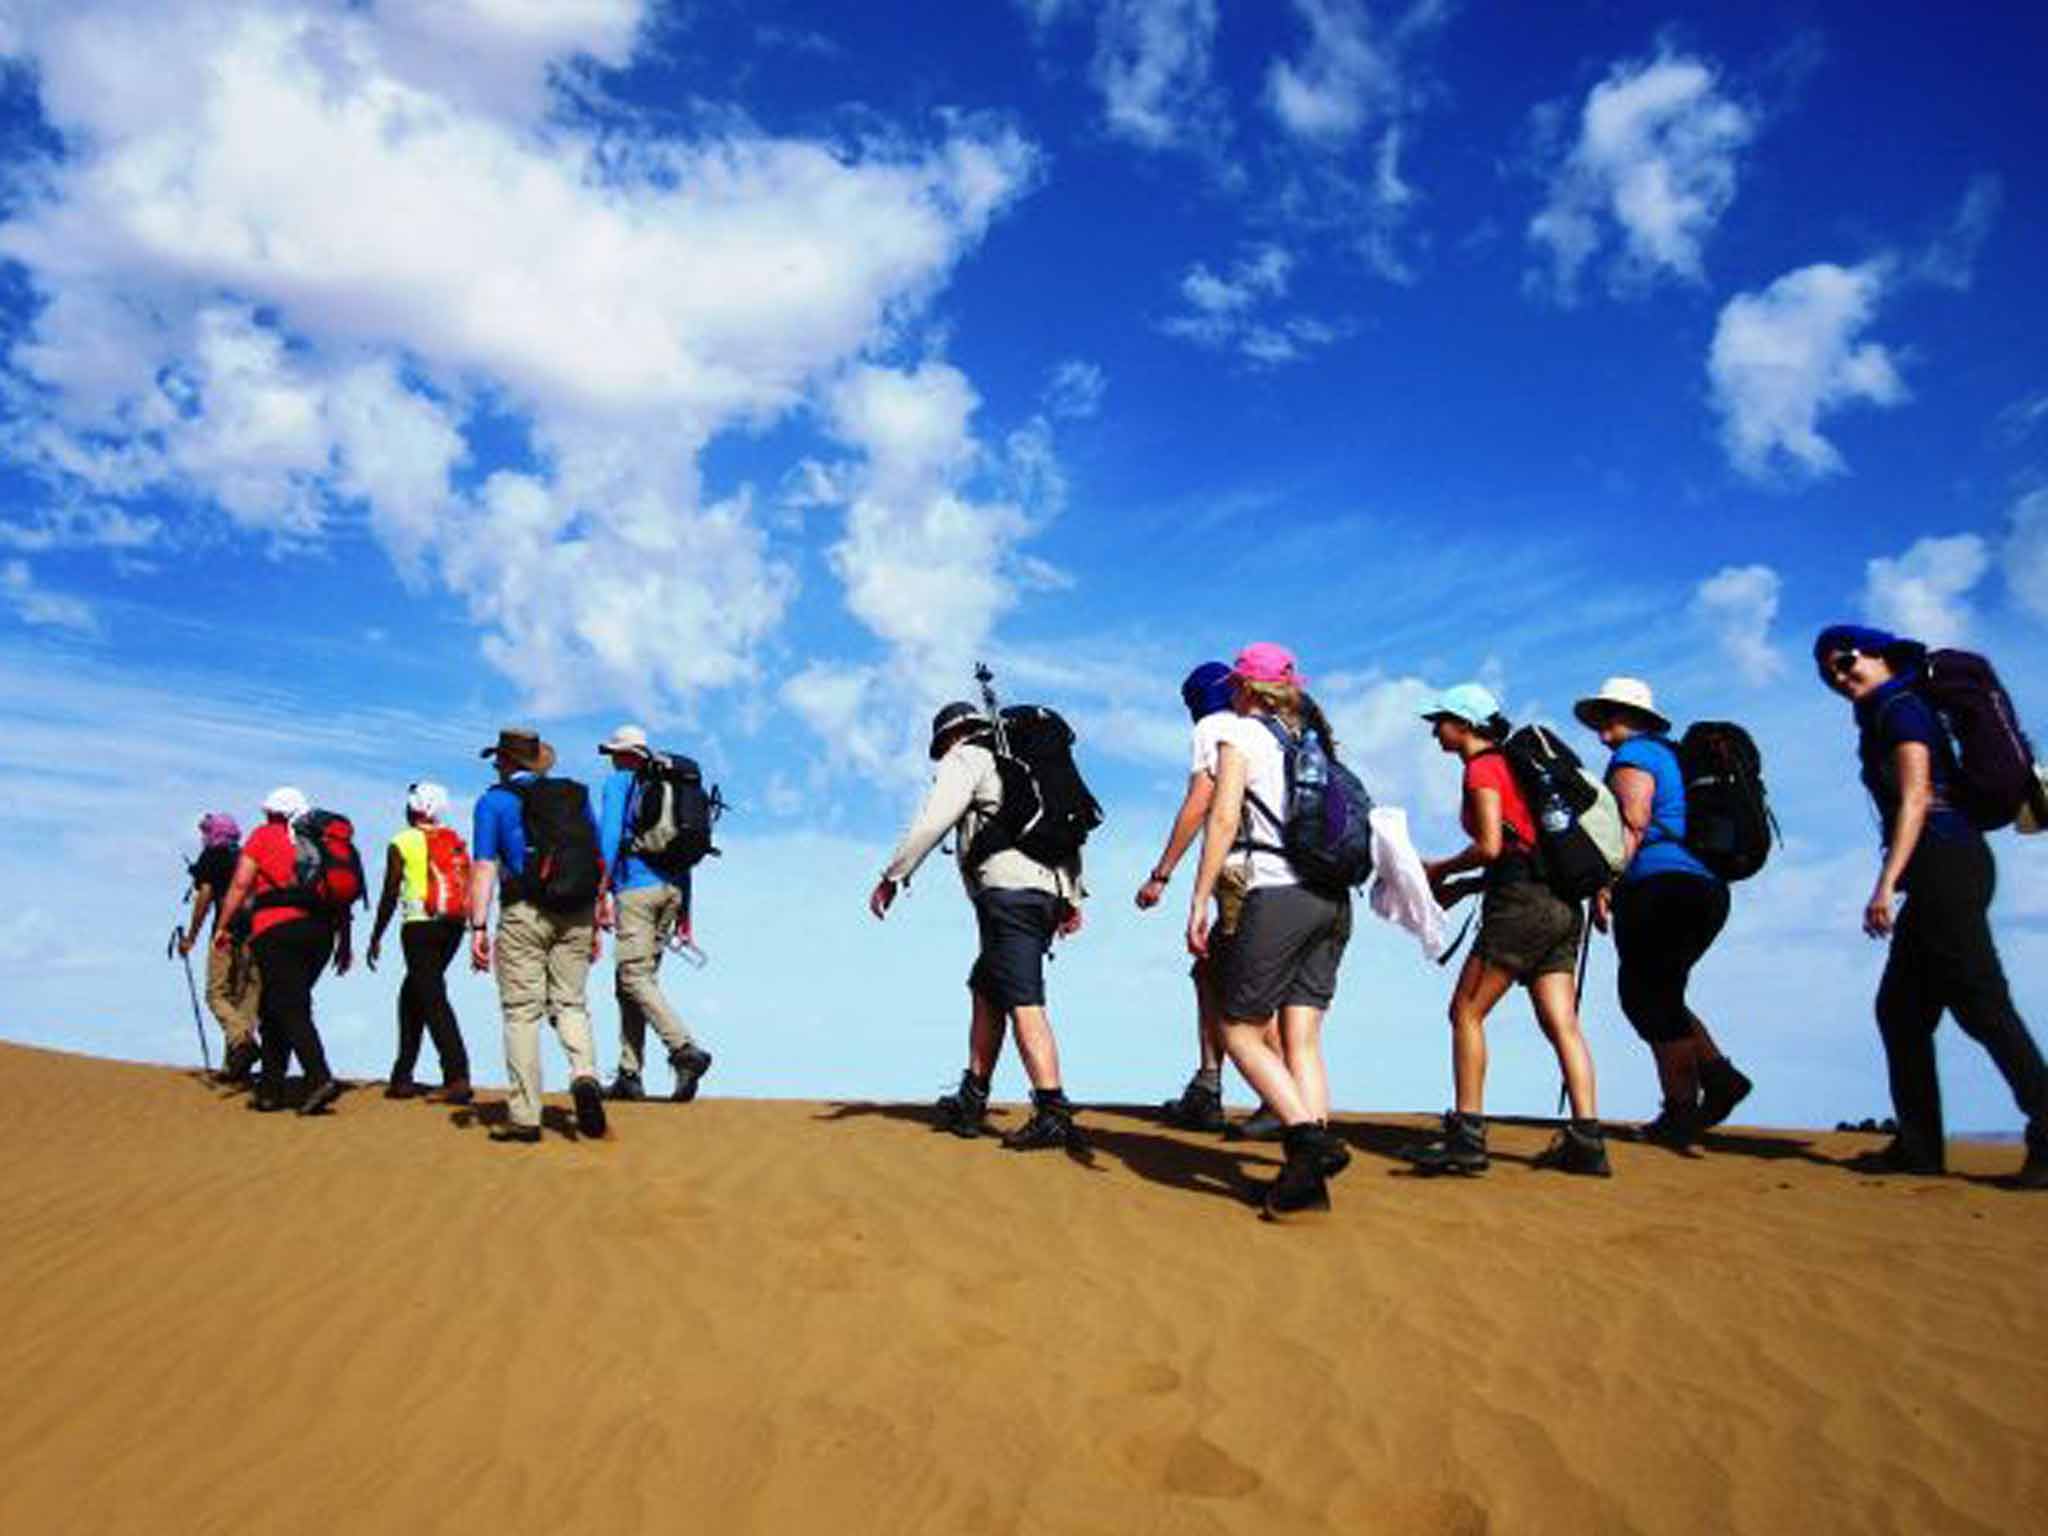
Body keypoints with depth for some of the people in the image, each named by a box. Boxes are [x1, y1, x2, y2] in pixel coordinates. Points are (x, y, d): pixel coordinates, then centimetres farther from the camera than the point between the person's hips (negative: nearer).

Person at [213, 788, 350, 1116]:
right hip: (320, 930, 5)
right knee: (275, 1009, 16)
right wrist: (345, 941, 17)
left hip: (278, 929, -5)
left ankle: (321, 1079, -25)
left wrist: (223, 927, 10)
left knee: (290, 1009, -8)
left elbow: (240, 885, 2)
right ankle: (270, 1089, 15)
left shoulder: (263, 836, 8)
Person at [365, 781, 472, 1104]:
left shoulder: (402, 844, -1)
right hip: (453, 925, 6)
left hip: (420, 926, -6)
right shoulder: (456, 841, 13)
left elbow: (390, 896, -2)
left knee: (433, 1000, -8)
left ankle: (457, 1077, -19)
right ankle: (402, 1075, 22)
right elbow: (469, 889, 10)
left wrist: (376, 938, 6)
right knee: (412, 993, 20)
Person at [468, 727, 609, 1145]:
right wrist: (596, 924, 17)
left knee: (521, 1012, 2)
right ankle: (584, 1074, -14)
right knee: (570, 1004, 12)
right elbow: (600, 862, 13)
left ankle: (524, 1117, 2)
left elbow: (484, 868, -5)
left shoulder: (494, 800, 4)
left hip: (525, 913, -3)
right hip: (577, 914, 3)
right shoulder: (576, 795, 15)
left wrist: (478, 928, -8)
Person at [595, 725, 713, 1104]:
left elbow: (609, 836, -9)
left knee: (633, 977, -11)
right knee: (639, 976, 10)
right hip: (671, 888, 7)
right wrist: (684, 907, 20)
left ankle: (686, 1050, -26)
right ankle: (630, 1075, 8)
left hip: (636, 887, -7)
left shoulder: (618, 782, 3)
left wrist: (599, 892, -13)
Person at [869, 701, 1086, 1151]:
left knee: (1023, 1003, -13)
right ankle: (971, 1104, 19)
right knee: (985, 991, 17)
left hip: (1008, 891, -9)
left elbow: (931, 822, -8)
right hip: (1049, 891, 9)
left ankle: (1054, 1114, -21)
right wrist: (1072, 898, 21)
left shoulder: (967, 759, 6)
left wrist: (892, 878, -3)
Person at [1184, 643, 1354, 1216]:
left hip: (1278, 895, -6)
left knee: (1241, 1031, 4)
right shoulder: (1316, 740, 21)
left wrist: (1198, 902, -9)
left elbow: (1223, 817, -8)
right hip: (1334, 900, 6)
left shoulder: (1241, 733, 2)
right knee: (1302, 1039, 6)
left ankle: (1310, 1136, -12)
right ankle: (1309, 1178, -1)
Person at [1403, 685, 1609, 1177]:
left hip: (1523, 903, -9)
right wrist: (1462, 887, 19)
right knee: (1561, 1024, 4)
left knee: (1466, 1012, -4)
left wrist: (1440, 870, 1)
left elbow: (1490, 846, -15)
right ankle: (1587, 1140, 0)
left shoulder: (1483, 768, -4)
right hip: (1559, 902, 9)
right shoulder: (1512, 763, 23)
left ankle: (1467, 1136, -5)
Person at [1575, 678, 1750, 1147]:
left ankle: (1680, 1112, -3)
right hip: (1706, 886, 9)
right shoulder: (1672, 754, 25)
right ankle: (1718, 1075, 4)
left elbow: (1631, 826, -14)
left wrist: (1604, 886, -18)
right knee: (1655, 996, 16)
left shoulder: (1633, 754, -2)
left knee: (1651, 998, -4)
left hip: (1660, 886, -9)